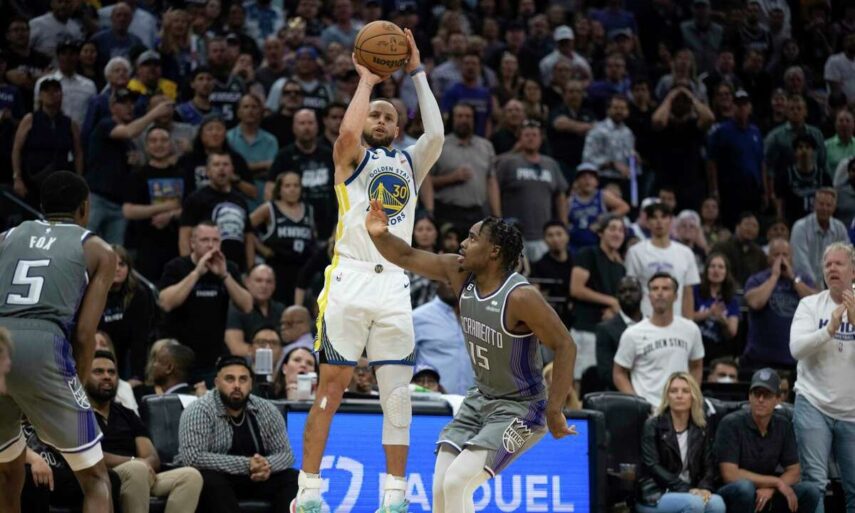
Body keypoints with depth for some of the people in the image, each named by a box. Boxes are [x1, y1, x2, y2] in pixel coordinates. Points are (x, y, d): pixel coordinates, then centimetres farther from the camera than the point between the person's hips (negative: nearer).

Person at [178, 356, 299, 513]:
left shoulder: (267, 410, -1)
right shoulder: (199, 411, -17)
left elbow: (285, 453, 1)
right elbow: (192, 457, -28)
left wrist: (267, 465, -25)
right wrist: (245, 465, -31)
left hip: (257, 479, 5)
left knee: (293, 479, -17)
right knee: (209, 481, -36)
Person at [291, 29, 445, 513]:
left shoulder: (410, 163, 20)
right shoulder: (352, 157, 10)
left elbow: (437, 135, 0)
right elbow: (347, 131, -14)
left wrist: (417, 73, 3)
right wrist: (367, 80, -1)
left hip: (394, 285, 3)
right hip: (350, 278, -3)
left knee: (398, 392, 1)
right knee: (332, 384, -2)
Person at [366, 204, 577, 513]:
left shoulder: (520, 297, -26)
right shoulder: (460, 274, -5)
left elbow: (565, 346, -23)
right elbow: (408, 258, 2)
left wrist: (554, 412, -24)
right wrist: (380, 236, -19)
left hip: (520, 407, -8)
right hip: (481, 399, 8)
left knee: (456, 483, -20)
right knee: (440, 488, 1)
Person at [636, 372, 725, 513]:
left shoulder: (702, 430, 14)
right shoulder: (653, 426, 0)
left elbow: (708, 466, 8)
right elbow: (653, 466, -10)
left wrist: (705, 488, -15)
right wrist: (685, 490, -20)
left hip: (689, 494, 4)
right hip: (654, 497, -4)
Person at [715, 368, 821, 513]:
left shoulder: (783, 425, 3)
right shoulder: (730, 424, -12)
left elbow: (794, 472, 3)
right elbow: (730, 474, -20)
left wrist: (770, 489, -19)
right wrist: (776, 482, -18)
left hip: (767, 496, 5)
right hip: (731, 496, -5)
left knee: (810, 492, -17)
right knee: (744, 487, -38)